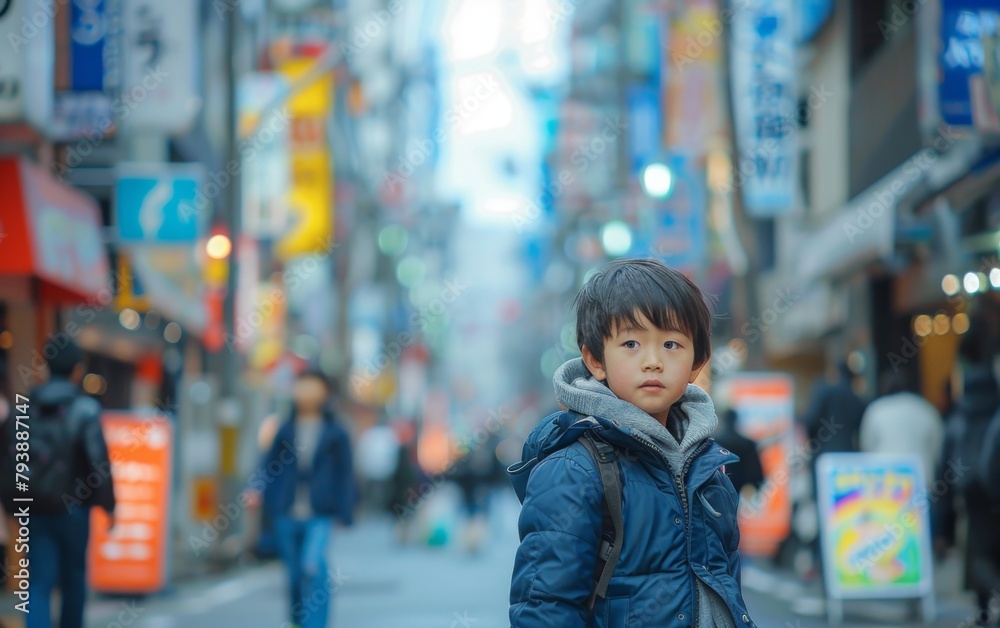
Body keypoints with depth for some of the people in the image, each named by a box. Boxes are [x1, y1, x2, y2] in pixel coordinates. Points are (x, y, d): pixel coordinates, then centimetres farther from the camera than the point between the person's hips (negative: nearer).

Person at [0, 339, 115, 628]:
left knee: (39, 583, 1)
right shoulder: (84, 410, -10)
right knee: (73, 580, 15)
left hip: (34, 510, 3)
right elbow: (98, 460, -17)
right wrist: (108, 505, -8)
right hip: (72, 508, -3)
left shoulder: (24, 407, 4)